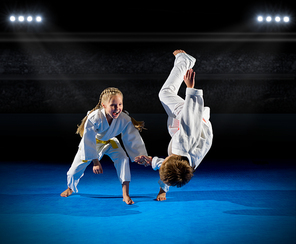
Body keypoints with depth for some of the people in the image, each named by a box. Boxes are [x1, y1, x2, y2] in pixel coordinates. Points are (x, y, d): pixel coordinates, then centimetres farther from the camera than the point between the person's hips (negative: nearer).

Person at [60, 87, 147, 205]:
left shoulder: (125, 120, -34)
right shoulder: (94, 118, -40)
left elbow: (133, 140, -24)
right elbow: (89, 142, -30)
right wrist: (95, 162, -26)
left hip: (109, 142, 2)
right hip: (91, 142, -1)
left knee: (123, 159, -22)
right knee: (77, 167, 5)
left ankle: (125, 194, -16)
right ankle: (70, 188, 39)